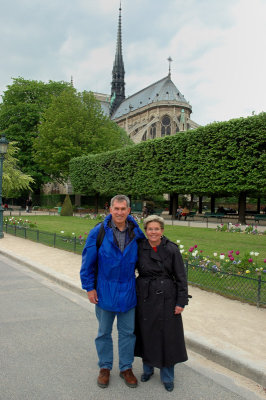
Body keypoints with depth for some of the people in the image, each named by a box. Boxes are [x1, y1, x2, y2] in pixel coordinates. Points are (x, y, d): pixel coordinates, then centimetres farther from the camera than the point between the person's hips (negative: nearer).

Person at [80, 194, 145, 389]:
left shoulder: (136, 233, -5)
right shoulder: (98, 232, -12)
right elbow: (88, 262, -6)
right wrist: (89, 287, -7)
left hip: (128, 291, 2)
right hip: (104, 291, -1)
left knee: (128, 332, 14)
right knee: (104, 332, 15)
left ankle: (126, 368, 32)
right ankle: (105, 367, 34)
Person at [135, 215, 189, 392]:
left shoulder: (172, 249, -9)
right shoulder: (139, 248, -3)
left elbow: (181, 277, -5)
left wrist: (181, 301, -7)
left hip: (166, 298, -2)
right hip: (145, 297, 2)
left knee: (167, 336, 6)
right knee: (146, 333, 13)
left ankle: (167, 376, 25)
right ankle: (148, 368, 36)